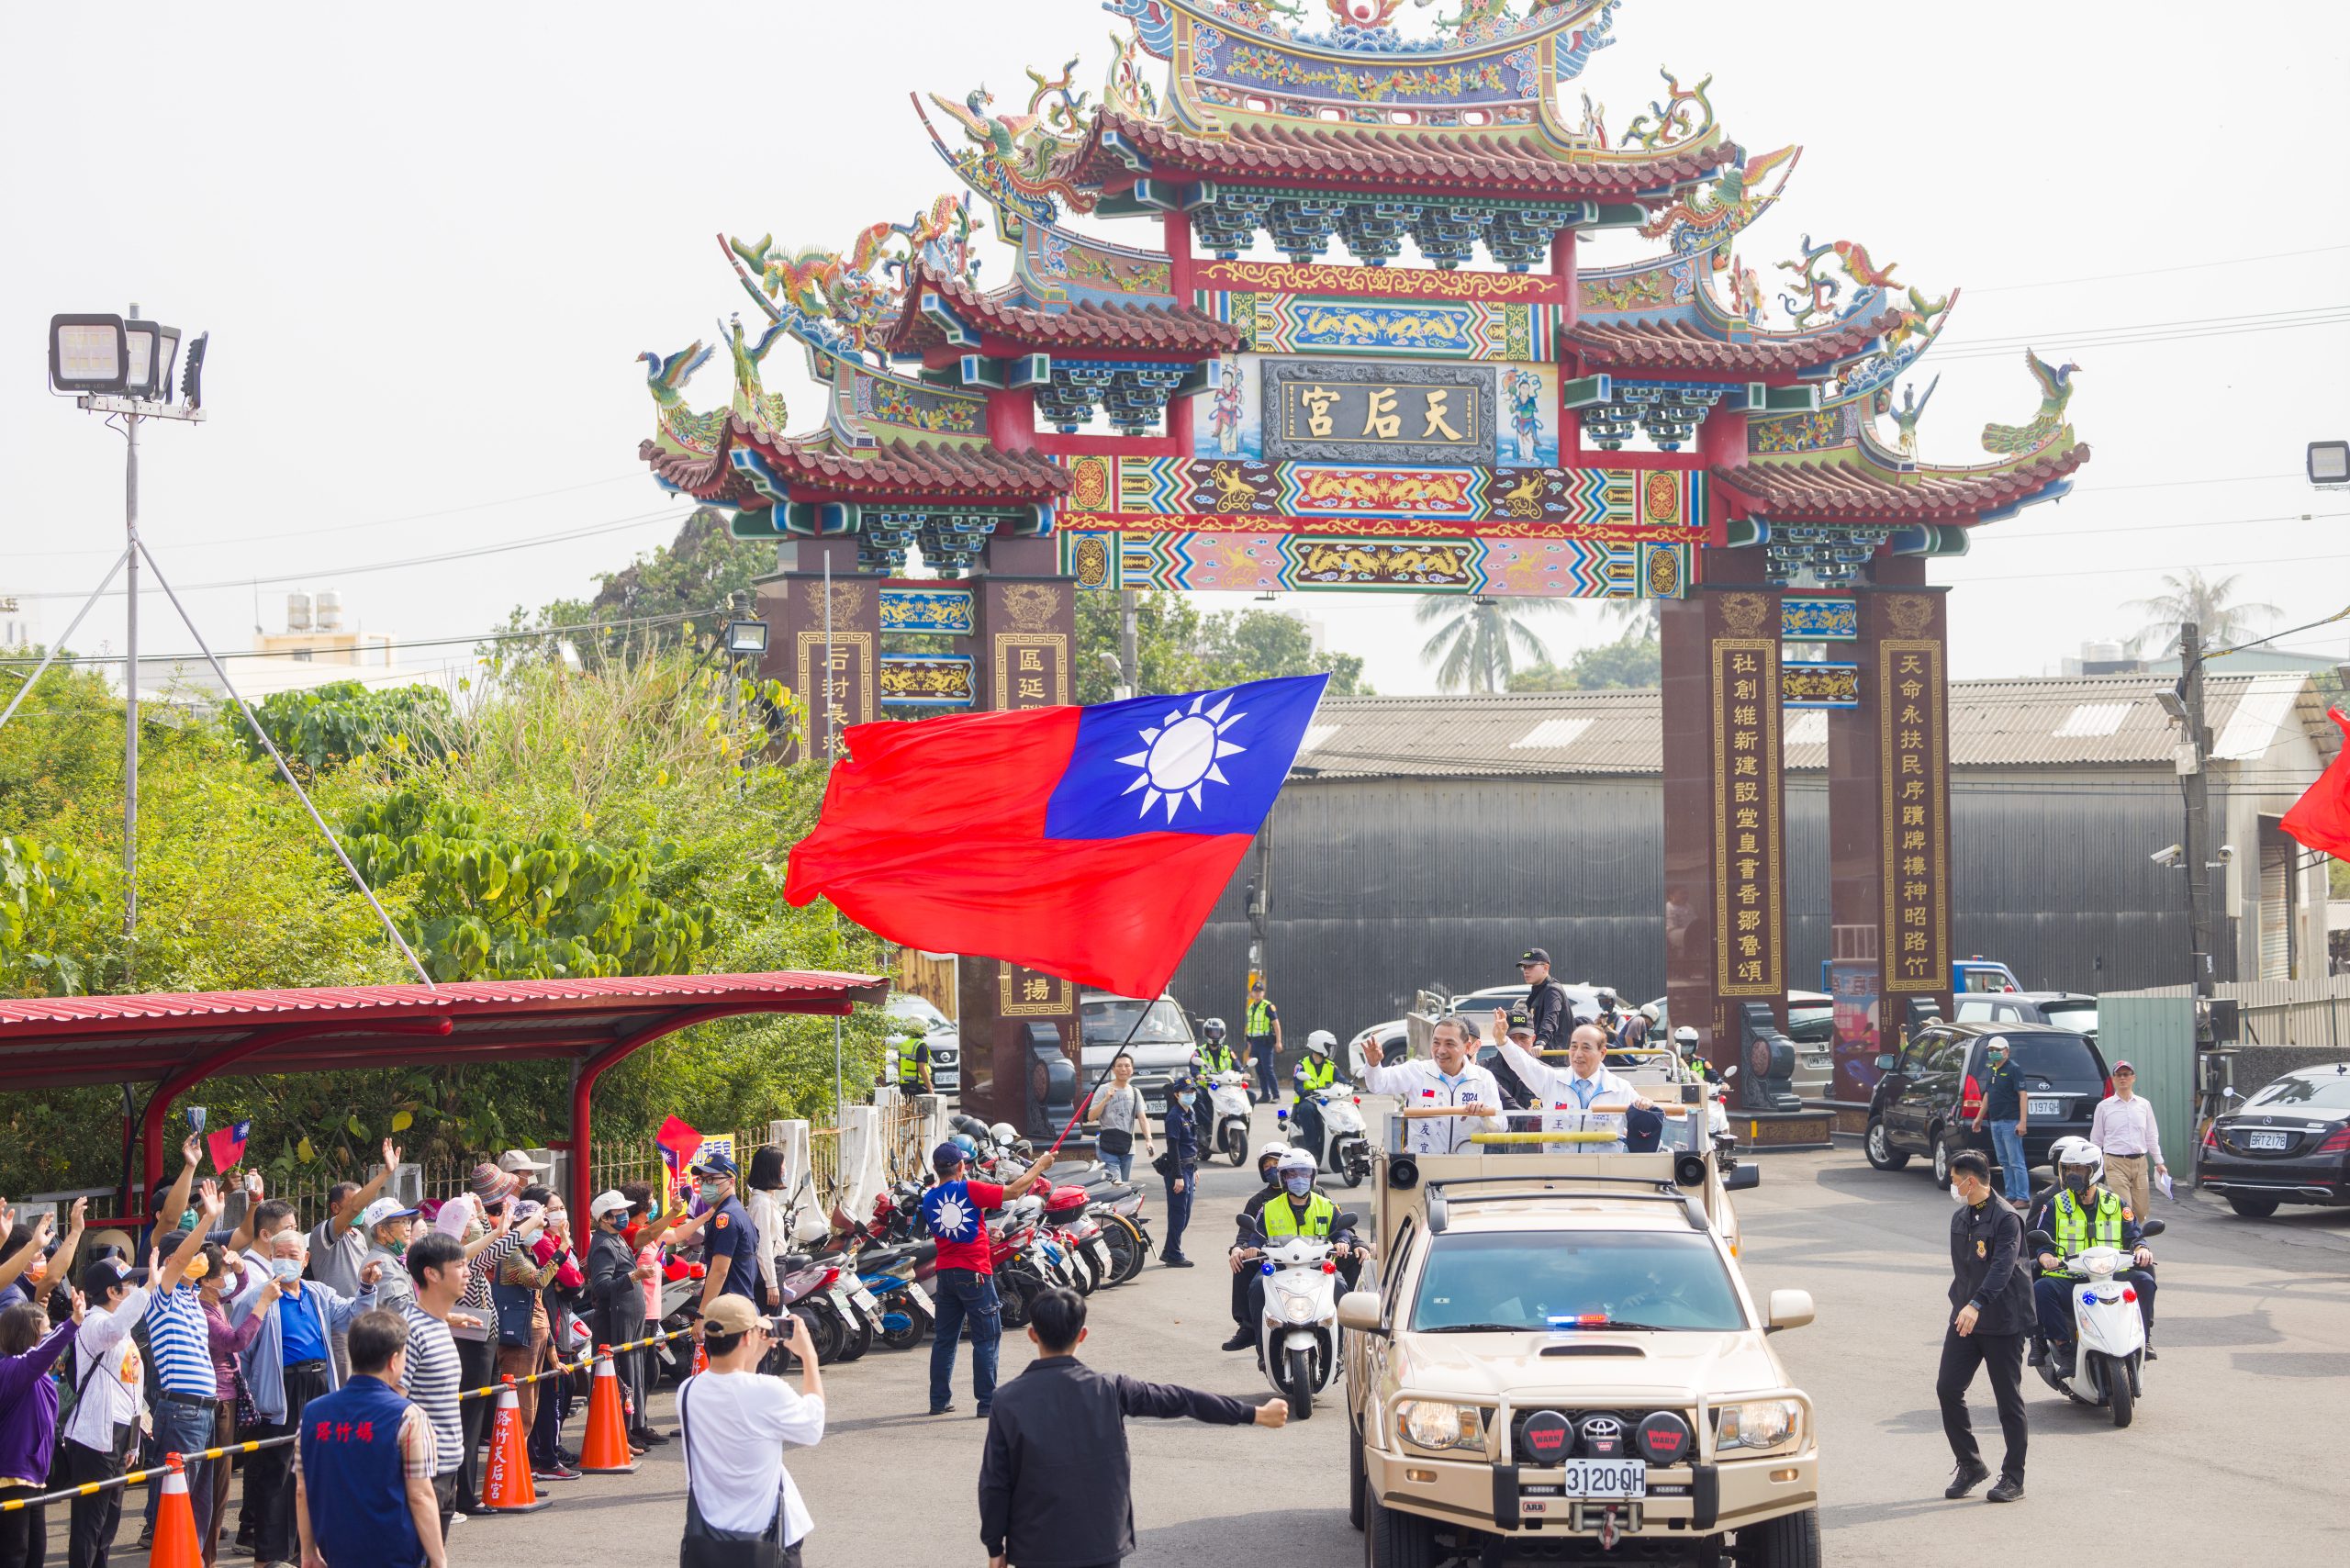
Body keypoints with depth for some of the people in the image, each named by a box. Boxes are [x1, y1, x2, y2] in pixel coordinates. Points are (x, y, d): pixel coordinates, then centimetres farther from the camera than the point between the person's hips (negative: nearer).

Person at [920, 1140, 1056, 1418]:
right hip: (974, 1272, -6)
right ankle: (987, 1401, 0)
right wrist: (1040, 1166, 0)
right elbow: (1014, 1191, -12)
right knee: (986, 1338, 1)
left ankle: (939, 1400, 14)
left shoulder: (929, 1199, 6)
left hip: (945, 1274, 6)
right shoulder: (970, 1190, -12)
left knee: (944, 1338, 12)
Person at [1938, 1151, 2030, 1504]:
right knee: (1947, 1388, -2)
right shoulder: (1960, 1219, 13)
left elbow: (2002, 1267, -27)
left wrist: (1976, 1305, -38)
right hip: (1963, 1317, 7)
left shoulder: (2006, 1219, -14)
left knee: (2008, 1399, 1)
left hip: (2003, 1322, -7)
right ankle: (1970, 1465, 11)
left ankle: (2013, 1478, 10)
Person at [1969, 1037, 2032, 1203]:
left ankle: (2023, 1198, -7)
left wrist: (2022, 1122, -19)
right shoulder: (1990, 1070, 15)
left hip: (2010, 1123, -8)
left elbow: (2022, 1095, -13)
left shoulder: (2013, 1069, -8)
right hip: (1995, 1123, 8)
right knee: (2004, 1163, 10)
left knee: (2016, 1163, -8)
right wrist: (1979, 1118, 23)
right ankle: (2011, 1196, 15)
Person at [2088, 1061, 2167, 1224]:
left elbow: (2151, 1136, 16)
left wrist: (2159, 1162, 11)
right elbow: (2096, 1140, 8)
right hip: (2116, 1163, -3)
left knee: (2141, 1211, 4)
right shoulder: (2104, 1107, 4)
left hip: (2140, 1162, 3)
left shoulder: (2144, 1105, 11)